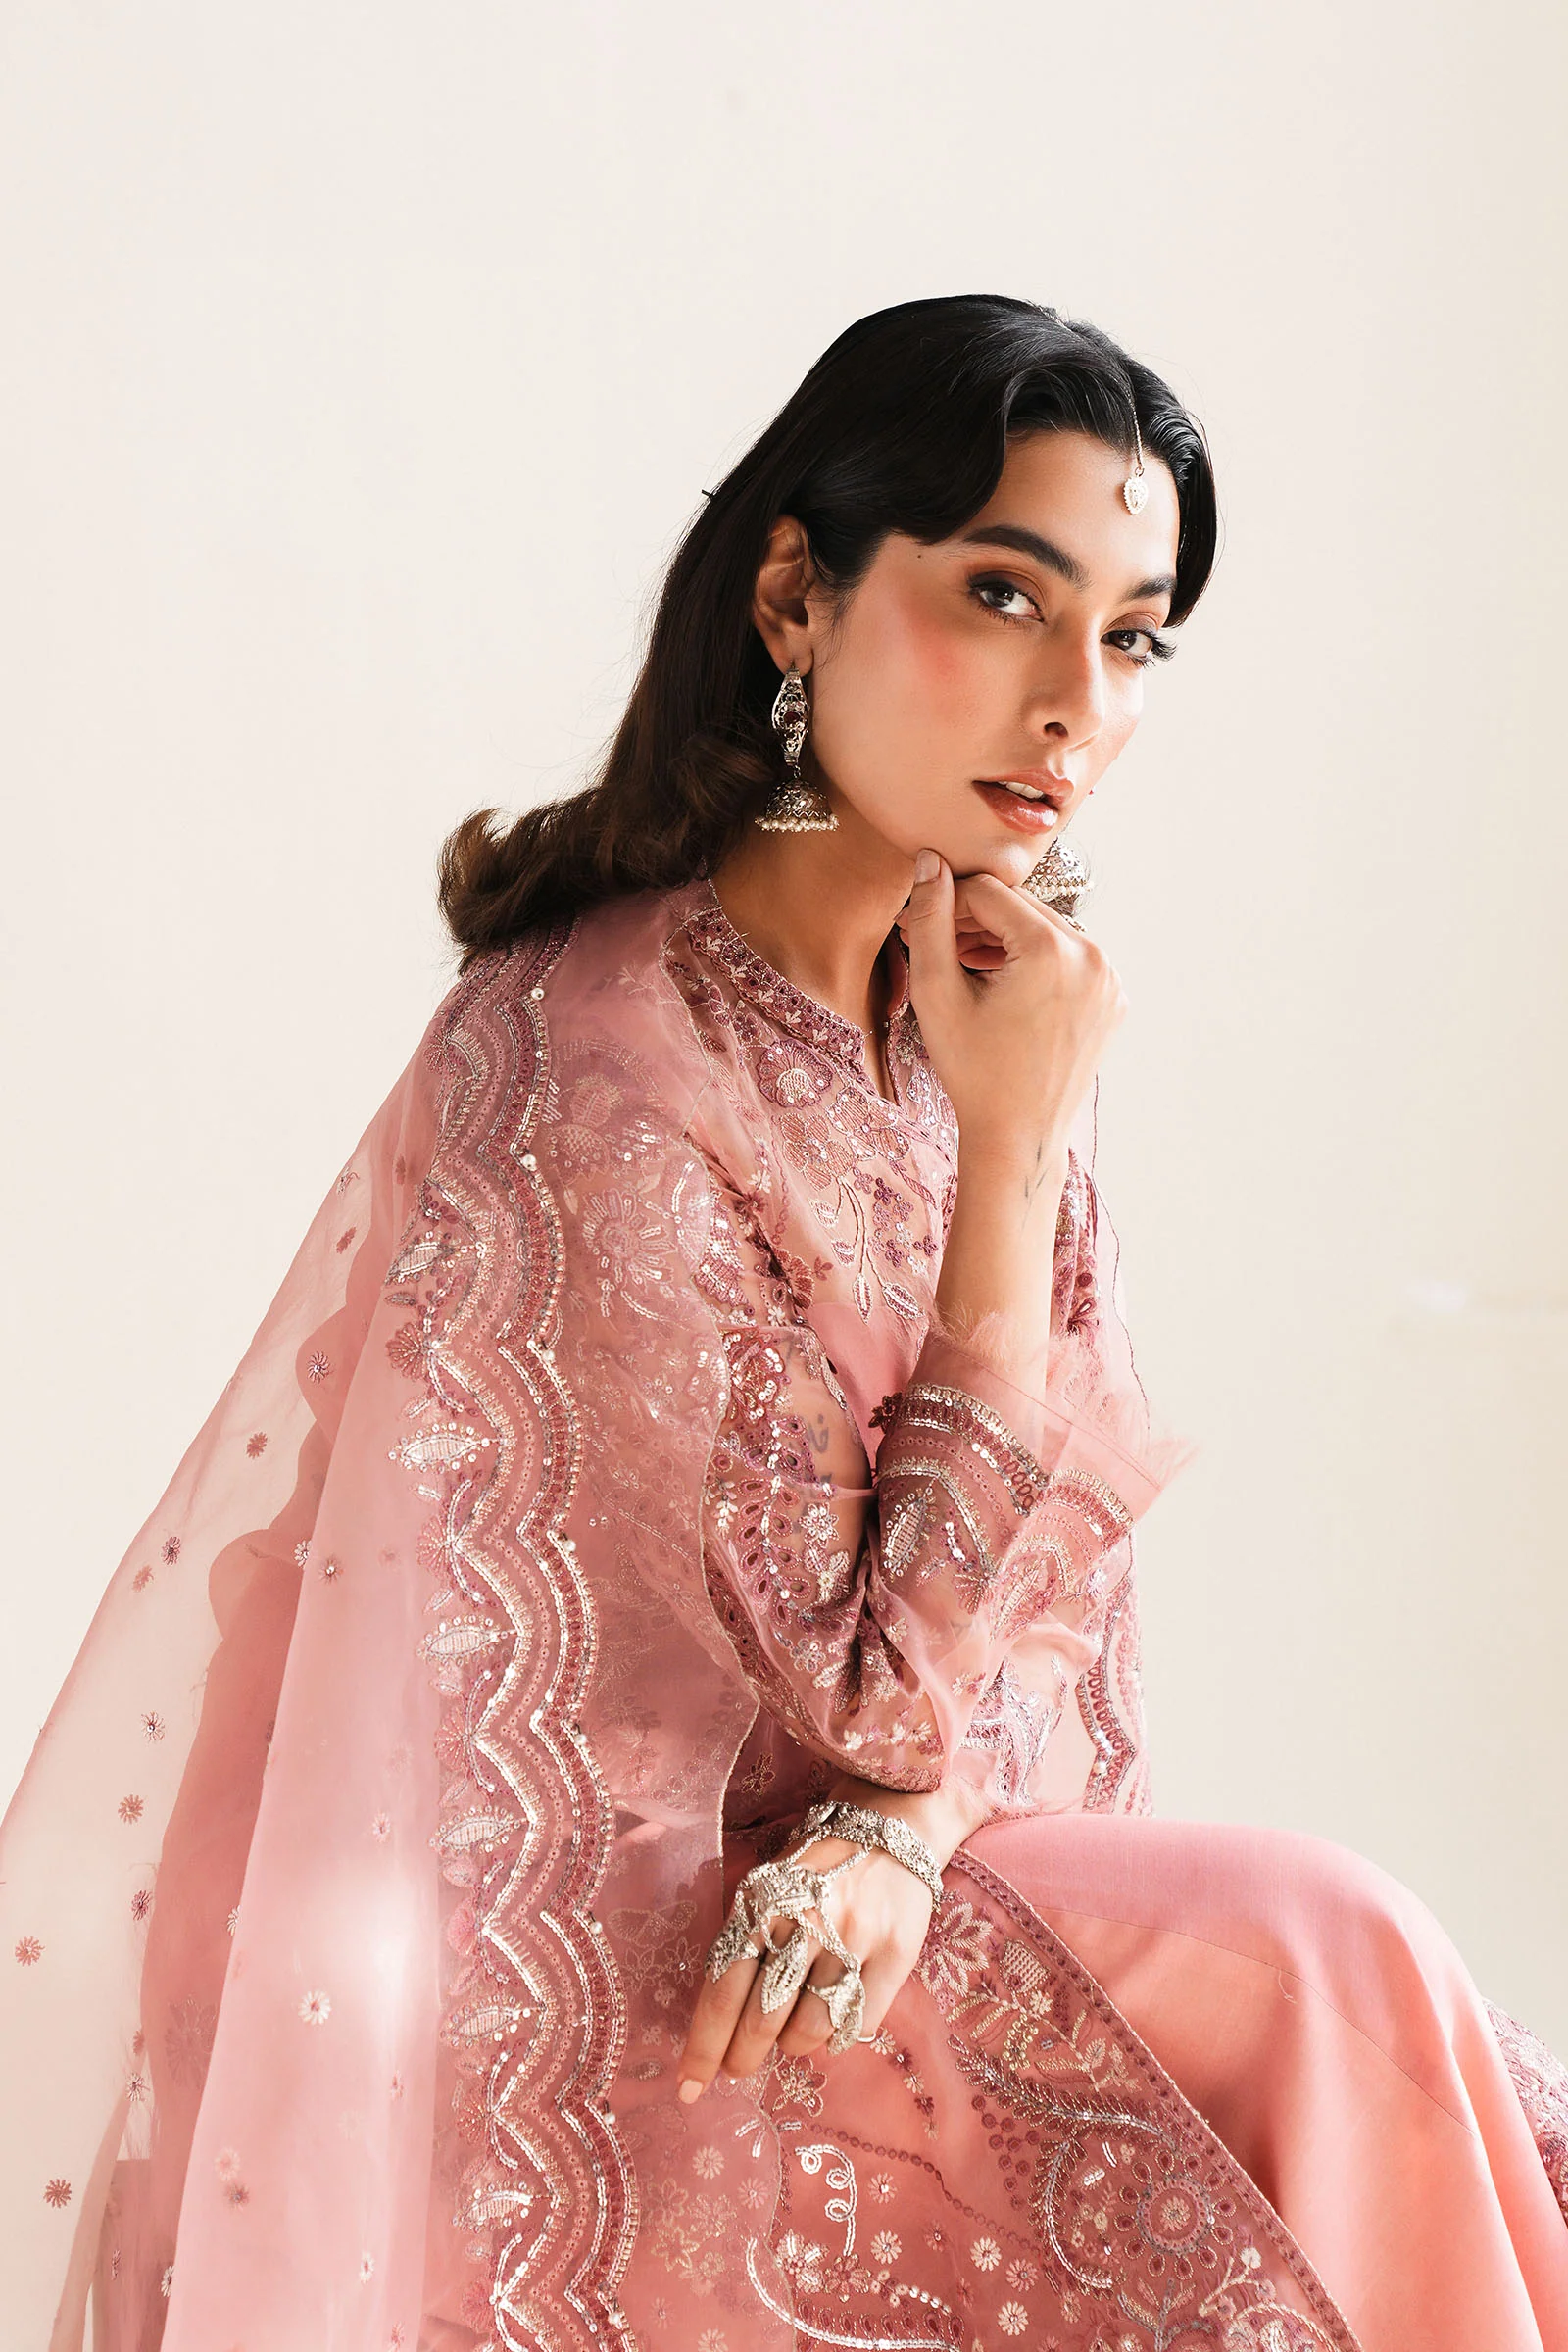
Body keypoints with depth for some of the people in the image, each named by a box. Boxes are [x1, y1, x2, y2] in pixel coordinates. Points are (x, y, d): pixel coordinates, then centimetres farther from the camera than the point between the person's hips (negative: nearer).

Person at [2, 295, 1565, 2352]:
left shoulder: (985, 1007, 4)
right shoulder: (588, 1064, -21)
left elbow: (1056, 1592, 4)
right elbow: (891, 1684, -18)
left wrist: (906, 1825, -17)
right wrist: (1018, 1148, -17)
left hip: (808, 1893, 7)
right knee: (1316, 1971, -20)